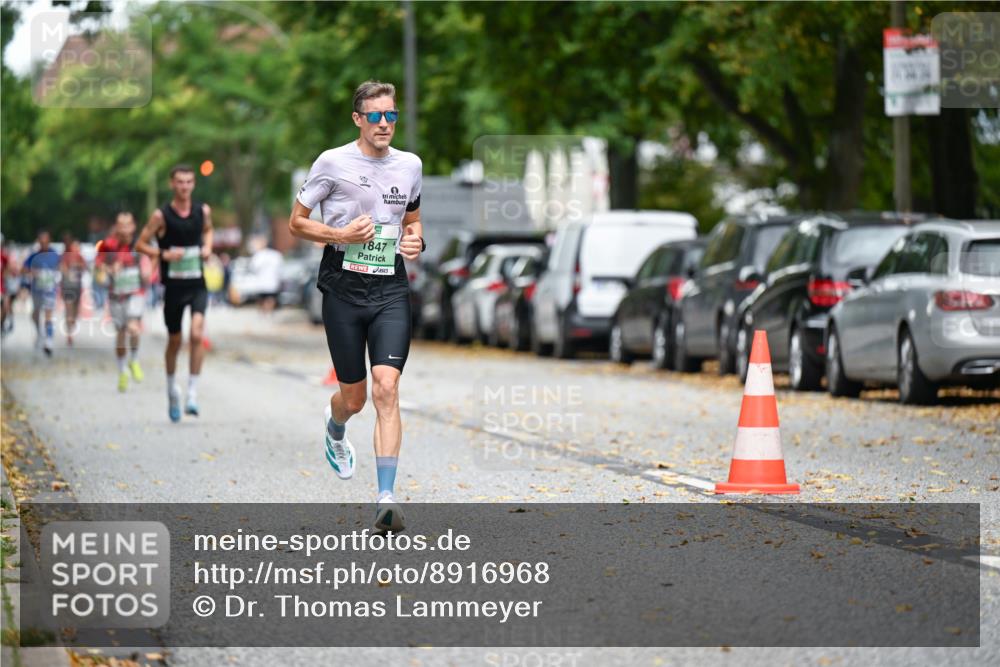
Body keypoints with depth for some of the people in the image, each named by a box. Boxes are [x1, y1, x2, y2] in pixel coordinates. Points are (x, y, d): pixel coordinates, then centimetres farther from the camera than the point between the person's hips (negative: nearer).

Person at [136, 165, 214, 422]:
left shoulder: (203, 211, 2)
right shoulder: (161, 215, -7)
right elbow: (141, 244, -2)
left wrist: (207, 247, 4)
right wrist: (164, 254, -17)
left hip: (197, 284, 1)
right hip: (173, 285, -1)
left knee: (197, 334, -19)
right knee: (174, 342, 10)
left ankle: (193, 393, -14)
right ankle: (172, 389, 34)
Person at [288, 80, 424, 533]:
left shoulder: (410, 165, 9)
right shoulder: (333, 163, -4)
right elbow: (296, 223, 1)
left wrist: (416, 241, 2)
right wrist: (340, 235, -15)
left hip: (391, 290, 2)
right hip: (343, 288, -2)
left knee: (386, 389, -14)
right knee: (354, 397, 7)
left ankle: (385, 497, -19)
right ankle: (334, 430, 47)